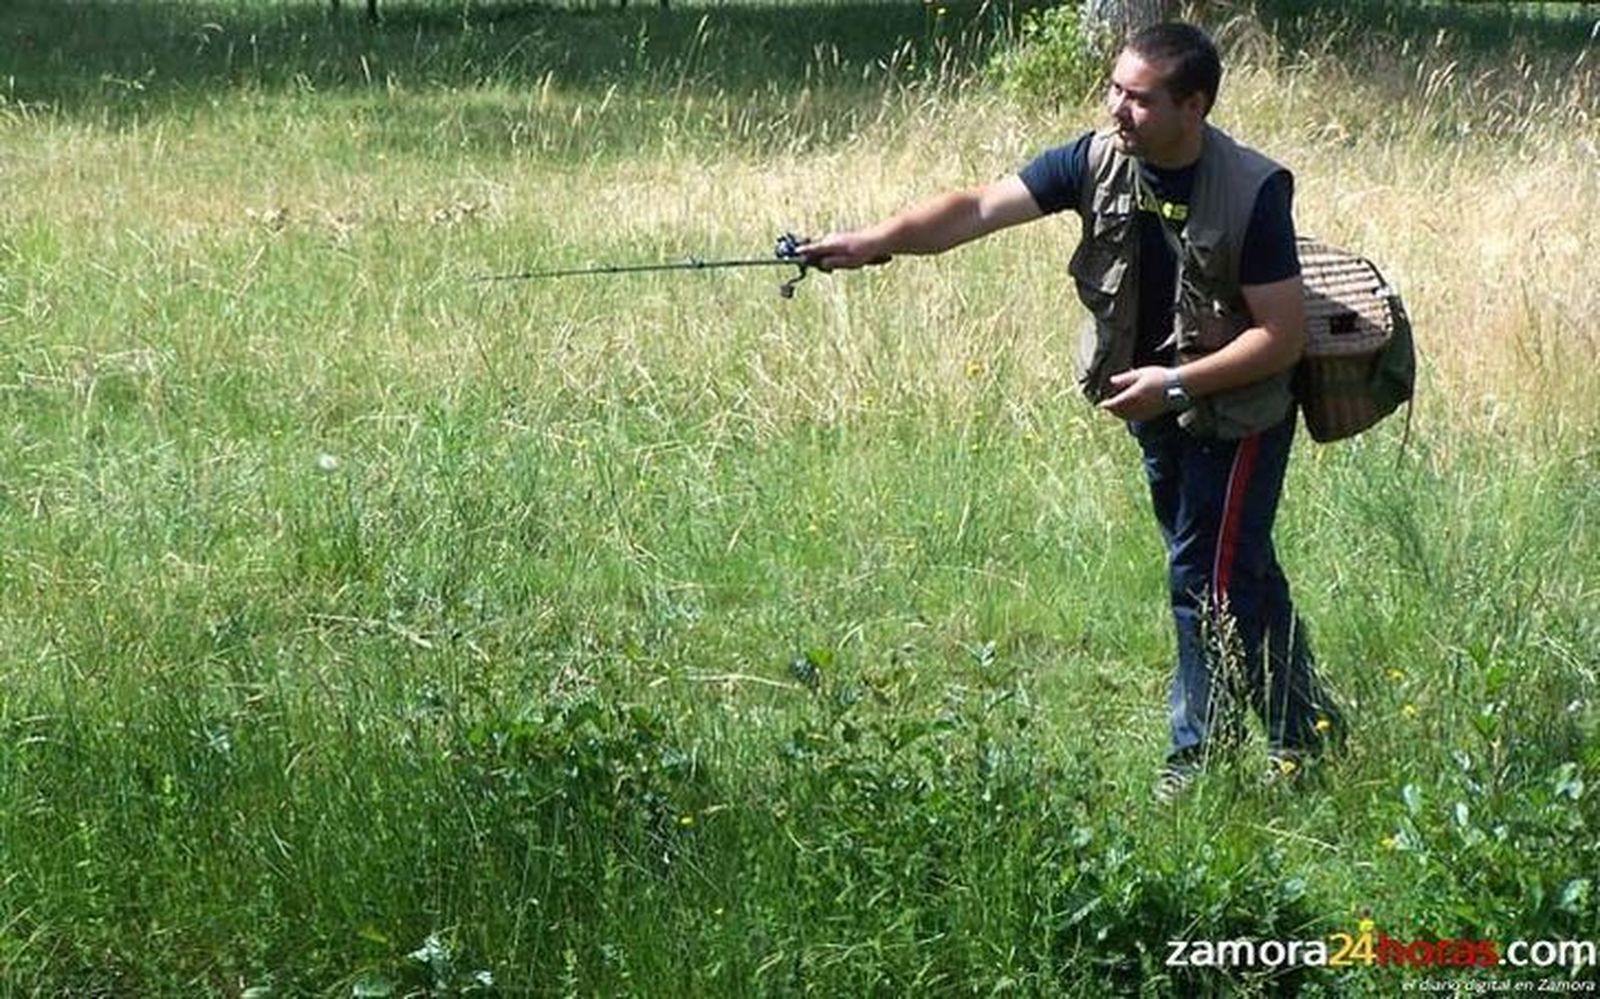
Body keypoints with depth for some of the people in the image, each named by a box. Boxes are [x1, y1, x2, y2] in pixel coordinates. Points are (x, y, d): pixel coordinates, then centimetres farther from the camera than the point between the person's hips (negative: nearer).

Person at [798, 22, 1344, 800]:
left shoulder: (1252, 193, -25)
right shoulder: (1098, 163, -11)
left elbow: (1283, 335, -22)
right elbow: (979, 210, -18)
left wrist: (1175, 383, -26)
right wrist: (873, 241, -31)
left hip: (1237, 415, -6)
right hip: (1158, 412, 6)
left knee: (1207, 582, -4)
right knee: (1242, 574, 16)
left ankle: (1199, 758, 12)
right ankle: (1308, 734, 28)